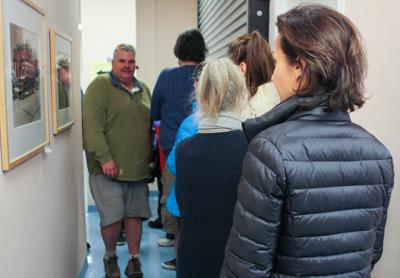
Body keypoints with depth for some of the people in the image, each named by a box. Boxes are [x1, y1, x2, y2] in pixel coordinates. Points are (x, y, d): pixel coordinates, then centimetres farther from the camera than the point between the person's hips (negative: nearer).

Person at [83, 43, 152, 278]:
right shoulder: (100, 86, -5)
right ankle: (110, 256, 25)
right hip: (109, 169, -5)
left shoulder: (143, 89, 15)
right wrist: (104, 157, -20)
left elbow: (150, 124, 21)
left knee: (135, 214, 11)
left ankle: (134, 259, 26)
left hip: (138, 169, 5)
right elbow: (93, 126, -14)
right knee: (113, 217, -1)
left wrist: (152, 158, 16)